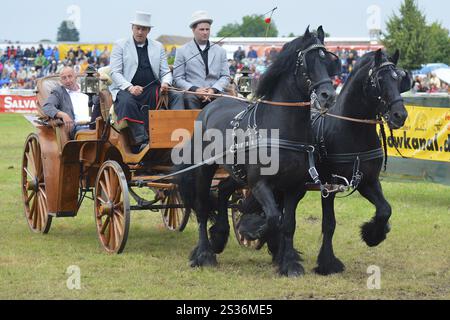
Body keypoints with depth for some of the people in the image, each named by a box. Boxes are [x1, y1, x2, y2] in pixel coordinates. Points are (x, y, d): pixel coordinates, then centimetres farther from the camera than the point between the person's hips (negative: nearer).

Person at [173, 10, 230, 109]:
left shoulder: (220, 51, 20)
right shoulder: (183, 51, 12)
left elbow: (225, 77, 14)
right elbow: (178, 78, 6)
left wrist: (213, 90, -6)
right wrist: (195, 90, -11)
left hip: (215, 94, 2)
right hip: (192, 95, -2)